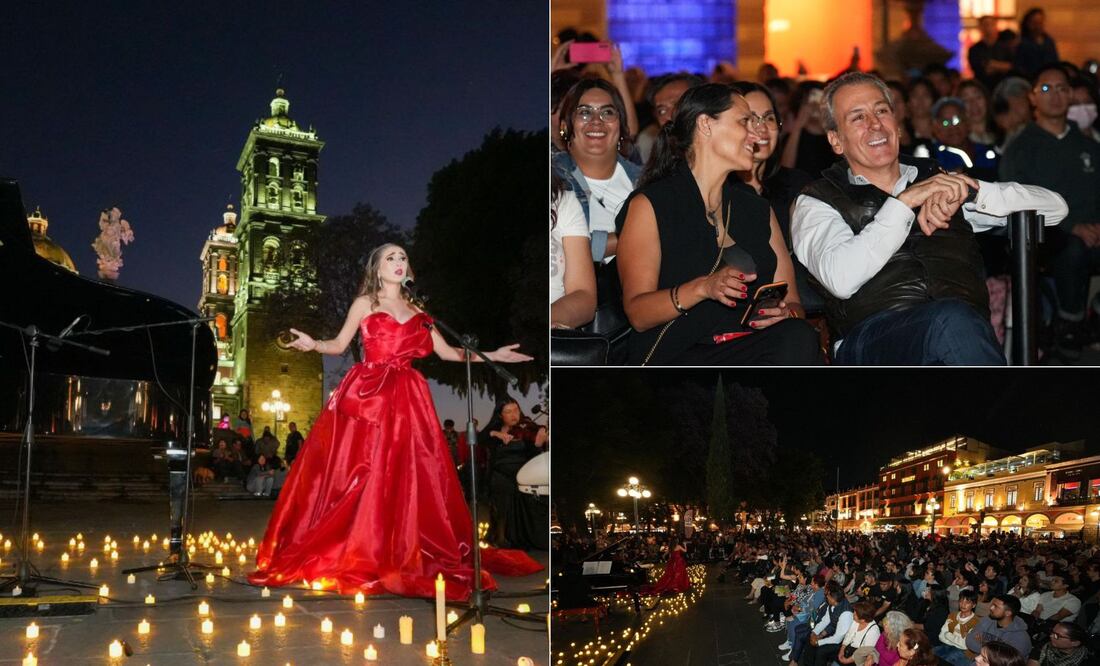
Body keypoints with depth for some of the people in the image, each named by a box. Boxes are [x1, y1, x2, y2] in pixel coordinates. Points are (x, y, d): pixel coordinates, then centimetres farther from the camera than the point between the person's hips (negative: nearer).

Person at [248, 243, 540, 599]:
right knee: (361, 476, -6)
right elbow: (339, 345, 6)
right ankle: (353, 555, 1)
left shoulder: (417, 312, 16)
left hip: (406, 399, 3)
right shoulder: (364, 303, 8)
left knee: (406, 478, -1)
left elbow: (447, 352, 17)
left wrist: (493, 356, 12)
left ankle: (404, 555, 6)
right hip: (367, 394, -3)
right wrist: (312, 344, -14)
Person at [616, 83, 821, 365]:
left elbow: (791, 301, 16)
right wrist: (702, 288, -21)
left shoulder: (758, 209, 20)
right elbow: (637, 313, -5)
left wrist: (786, 313, -8)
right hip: (677, 357, -6)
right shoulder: (649, 205, 3)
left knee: (798, 337, -28)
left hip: (749, 350, 6)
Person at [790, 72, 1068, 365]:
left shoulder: (939, 181, 26)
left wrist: (972, 189, 4)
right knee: (952, 320, -35)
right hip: (873, 338, -2)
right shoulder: (817, 202, 14)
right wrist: (905, 201, -5)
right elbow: (841, 280, -8)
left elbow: (1054, 208, 22)